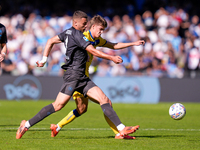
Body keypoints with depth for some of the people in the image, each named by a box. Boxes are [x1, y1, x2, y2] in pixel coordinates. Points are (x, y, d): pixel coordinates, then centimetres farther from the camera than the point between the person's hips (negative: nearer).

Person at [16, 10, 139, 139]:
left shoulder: (68, 33, 15)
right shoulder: (76, 34, -12)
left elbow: (51, 41, 22)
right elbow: (93, 51, -16)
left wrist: (44, 60, 24)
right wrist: (112, 58, -12)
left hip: (82, 78, 10)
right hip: (73, 74, -10)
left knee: (104, 100, -1)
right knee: (58, 105, -11)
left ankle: (122, 129, -7)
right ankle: (27, 125, -2)